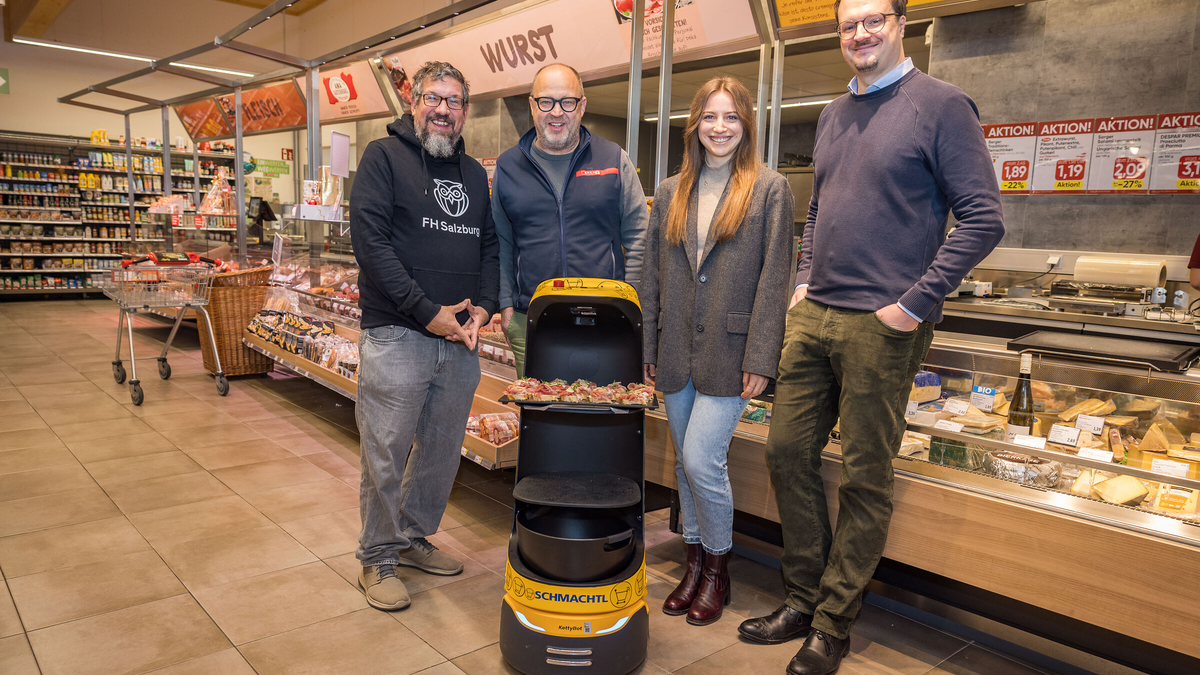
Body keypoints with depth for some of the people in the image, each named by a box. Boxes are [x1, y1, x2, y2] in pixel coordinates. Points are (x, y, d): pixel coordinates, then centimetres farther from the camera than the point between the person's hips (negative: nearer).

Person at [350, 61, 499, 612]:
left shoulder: (474, 174, 17)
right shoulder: (384, 157, -1)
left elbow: (490, 247, 16)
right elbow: (370, 241, -11)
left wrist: (483, 307, -3)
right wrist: (427, 311, -16)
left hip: (461, 339, 6)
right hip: (396, 335, -5)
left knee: (442, 449, 14)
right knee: (386, 453, 2)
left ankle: (414, 536, 34)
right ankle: (378, 559, 20)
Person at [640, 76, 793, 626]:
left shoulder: (770, 189, -1)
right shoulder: (670, 193, 12)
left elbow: (774, 278, -6)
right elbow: (652, 276, 12)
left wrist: (760, 358, -12)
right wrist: (648, 348, 7)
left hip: (729, 351, -4)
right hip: (677, 351, 5)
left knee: (702, 461, -8)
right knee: (686, 463, 12)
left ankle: (717, 568, 17)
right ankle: (694, 563, 30)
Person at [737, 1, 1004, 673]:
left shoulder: (941, 103, -4)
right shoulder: (834, 115, 16)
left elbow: (983, 218, -9)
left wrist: (917, 303, -13)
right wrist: (805, 280, 11)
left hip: (882, 325, -7)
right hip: (814, 317, 7)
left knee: (866, 479, 4)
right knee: (788, 452, 9)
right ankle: (804, 599, 27)